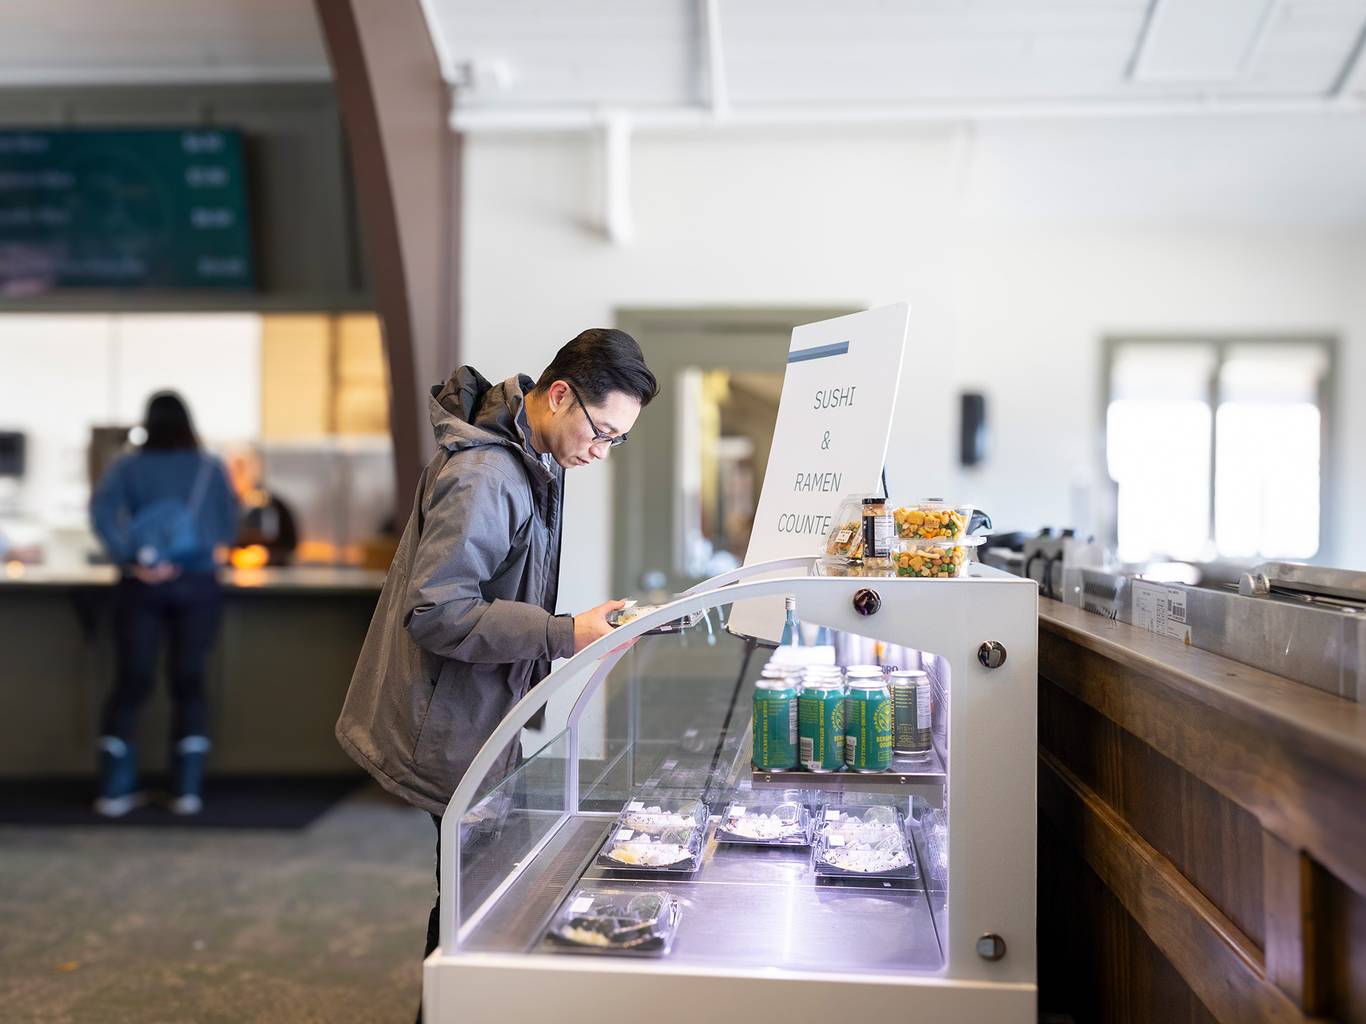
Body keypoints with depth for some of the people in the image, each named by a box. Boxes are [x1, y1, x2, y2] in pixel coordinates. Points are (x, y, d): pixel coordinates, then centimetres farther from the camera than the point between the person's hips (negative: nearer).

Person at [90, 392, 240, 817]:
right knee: (189, 682, 6)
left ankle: (115, 790, 7)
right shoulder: (210, 468, 4)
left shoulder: (128, 467, 3)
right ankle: (188, 790, 6)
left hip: (141, 587, 0)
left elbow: (101, 510, -14)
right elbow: (229, 529, 7)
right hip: (198, 585, 0)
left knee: (131, 683, 6)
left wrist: (129, 559, -15)